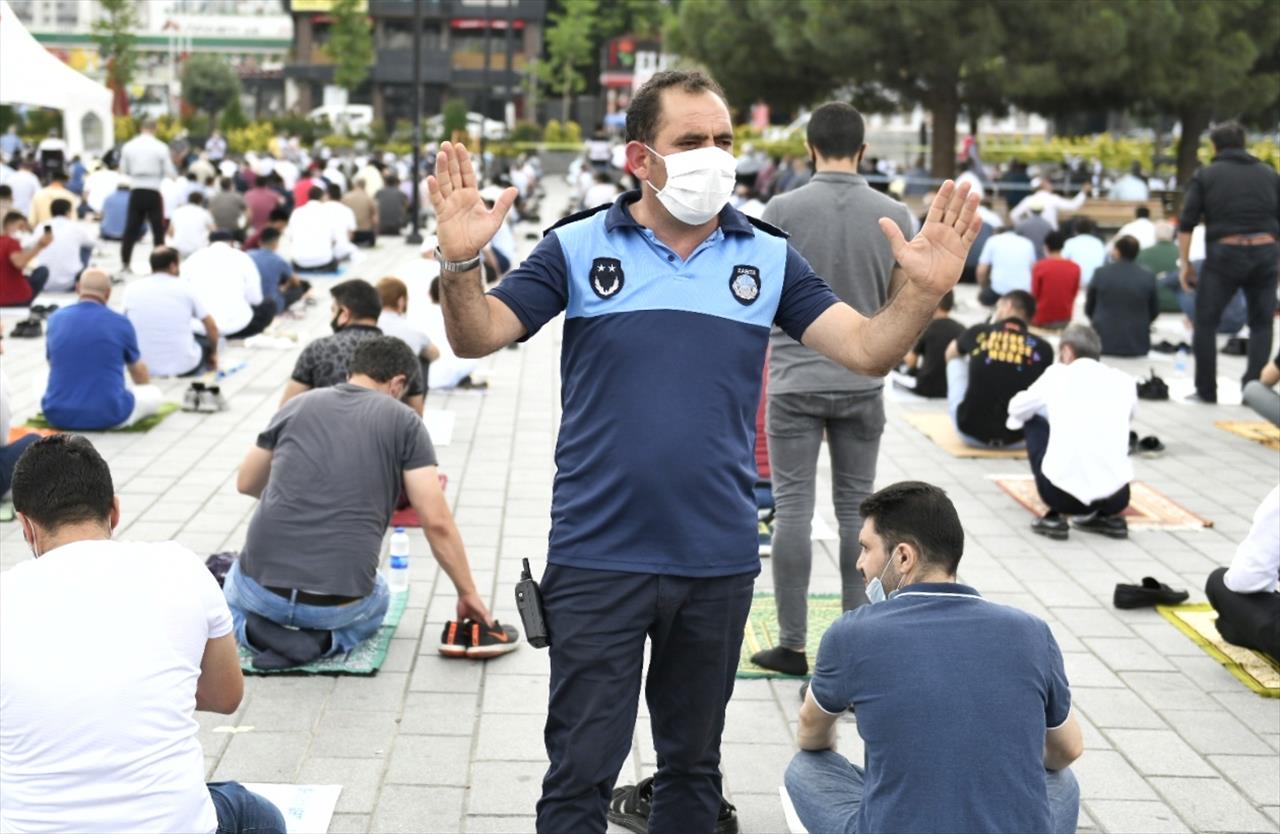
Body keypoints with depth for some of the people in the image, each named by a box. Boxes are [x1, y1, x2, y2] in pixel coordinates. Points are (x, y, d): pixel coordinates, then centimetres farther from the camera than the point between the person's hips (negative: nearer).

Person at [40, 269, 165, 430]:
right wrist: (148, 390, 42)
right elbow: (139, 372, 19)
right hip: (108, 415, -2)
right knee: (155, 394, 22)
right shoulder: (121, 324, -1)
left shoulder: (56, 319, 5)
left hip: (58, 415, 2)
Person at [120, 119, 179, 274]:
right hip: (153, 192, -2)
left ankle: (125, 263, 9)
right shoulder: (161, 147, -7)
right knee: (158, 229, 5)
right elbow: (170, 173, -3)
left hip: (136, 192, 2)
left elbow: (123, 170, 8)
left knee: (131, 228, 9)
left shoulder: (128, 146, 0)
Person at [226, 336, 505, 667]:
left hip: (264, 587, 2)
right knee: (376, 602, 37)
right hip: (338, 605, -2)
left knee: (236, 598, 40)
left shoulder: (297, 406, 7)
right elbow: (437, 523, -5)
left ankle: (255, 631, 5)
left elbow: (246, 484, 21)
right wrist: (468, 593, 6)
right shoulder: (404, 422, -1)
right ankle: (324, 640, 5)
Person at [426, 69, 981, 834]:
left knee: (693, 765, 18)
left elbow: (869, 350, -3)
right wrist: (462, 262, -27)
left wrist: (924, 293, -21)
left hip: (719, 561, 3)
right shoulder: (578, 248, -2)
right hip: (598, 559, -2)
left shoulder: (769, 259, 3)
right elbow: (476, 338, -7)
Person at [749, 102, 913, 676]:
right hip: (862, 381, 2)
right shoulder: (894, 215, -2)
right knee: (856, 507, 11)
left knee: (793, 508, 2)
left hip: (796, 379, -2)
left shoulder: (783, 210, -9)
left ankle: (793, 645, 5)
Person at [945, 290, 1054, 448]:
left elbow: (951, 353, 24)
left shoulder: (978, 332, 0)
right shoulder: (1042, 348, -3)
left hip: (971, 435, 0)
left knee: (956, 359, 23)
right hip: (1017, 439, 0)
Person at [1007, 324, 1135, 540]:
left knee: (1034, 422, 25)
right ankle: (1106, 517, 14)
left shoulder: (1056, 374, 7)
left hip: (1062, 495, -2)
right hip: (1115, 498, 3)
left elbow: (1016, 409, 23)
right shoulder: (1123, 381, 11)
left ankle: (1054, 517, 14)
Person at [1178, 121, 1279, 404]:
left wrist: (1185, 264, 3)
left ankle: (1206, 390, 9)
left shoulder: (1205, 176, 5)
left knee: (1206, 322, 9)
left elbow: (1186, 224, -1)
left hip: (1224, 254, -2)